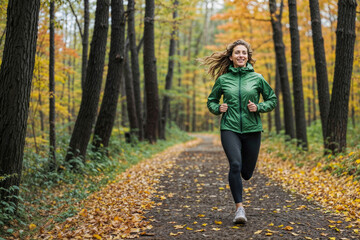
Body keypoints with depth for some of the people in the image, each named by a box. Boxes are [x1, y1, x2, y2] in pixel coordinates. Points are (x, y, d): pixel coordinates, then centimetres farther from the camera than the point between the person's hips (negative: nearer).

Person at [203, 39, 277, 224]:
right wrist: (218, 108, -4)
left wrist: (258, 107, -6)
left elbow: (272, 100, 12)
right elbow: (211, 100, 17)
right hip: (230, 128, -1)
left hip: (252, 129, 1)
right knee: (235, 165, -22)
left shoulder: (257, 78, 3)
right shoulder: (223, 79, 4)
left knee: (247, 172, 8)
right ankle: (239, 208, -14)